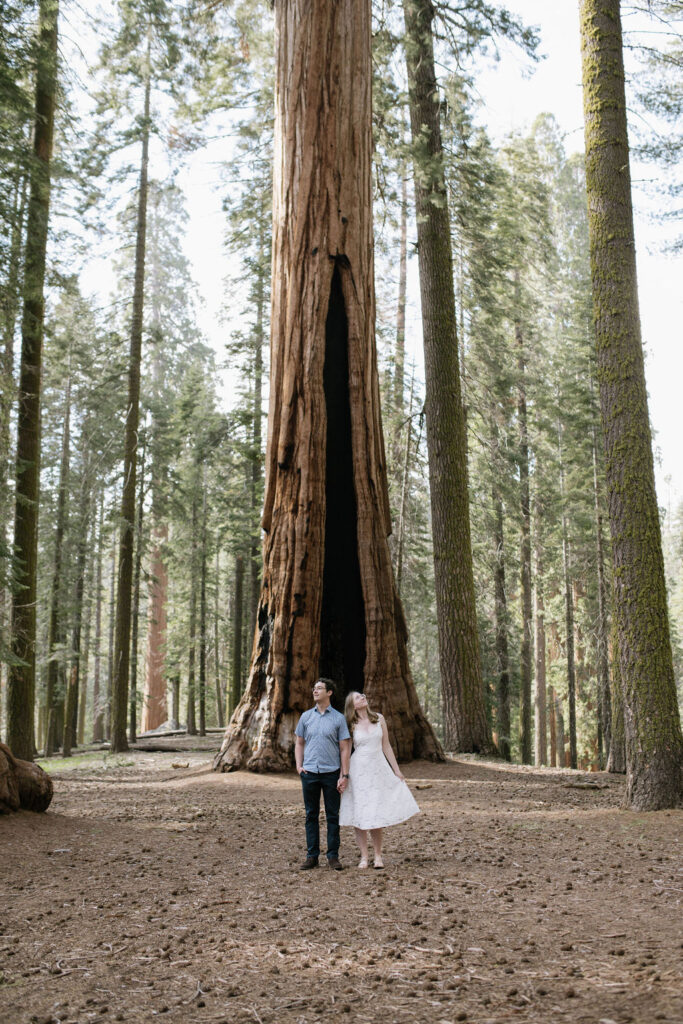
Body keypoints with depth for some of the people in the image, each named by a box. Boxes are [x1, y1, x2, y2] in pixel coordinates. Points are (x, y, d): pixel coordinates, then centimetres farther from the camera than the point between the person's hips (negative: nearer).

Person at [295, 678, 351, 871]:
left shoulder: (338, 718, 1)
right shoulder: (306, 717, 9)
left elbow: (344, 748, 0)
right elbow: (299, 743, 15)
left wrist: (345, 775, -6)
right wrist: (299, 766, 1)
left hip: (331, 772, -2)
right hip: (309, 773, 2)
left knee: (332, 815, 3)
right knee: (311, 815, 7)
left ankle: (333, 856, 10)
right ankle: (312, 855, 13)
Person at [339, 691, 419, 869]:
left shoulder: (379, 719, 6)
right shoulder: (351, 725, -1)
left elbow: (386, 746, 10)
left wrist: (397, 770, 8)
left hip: (378, 769, 2)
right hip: (359, 769, -2)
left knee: (376, 814, 2)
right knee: (359, 815, 0)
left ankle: (378, 856, 10)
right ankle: (364, 856, 7)